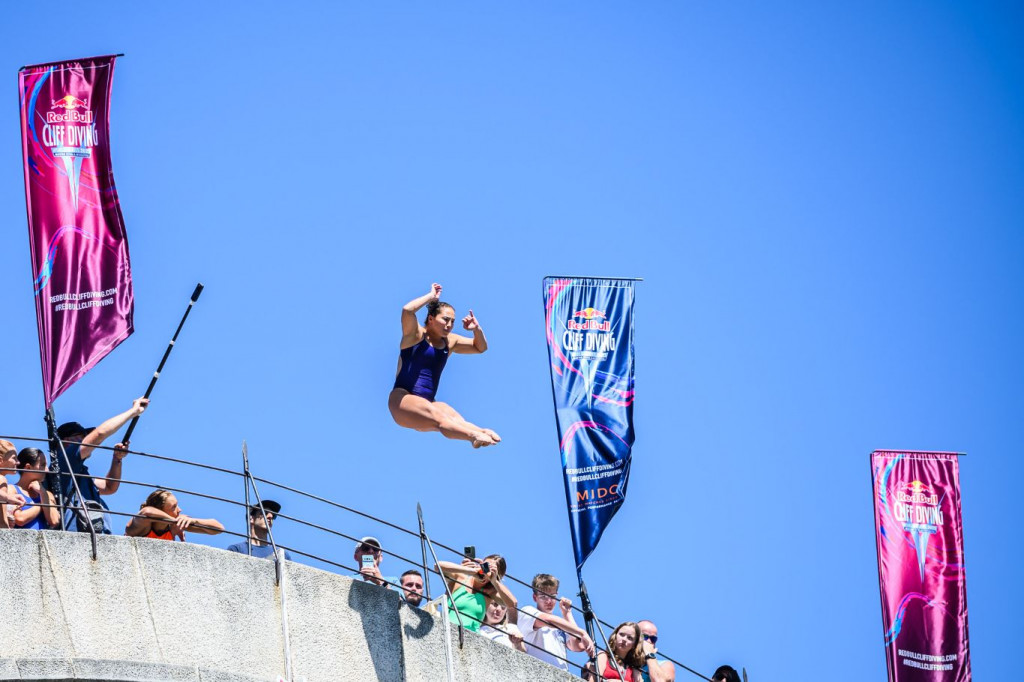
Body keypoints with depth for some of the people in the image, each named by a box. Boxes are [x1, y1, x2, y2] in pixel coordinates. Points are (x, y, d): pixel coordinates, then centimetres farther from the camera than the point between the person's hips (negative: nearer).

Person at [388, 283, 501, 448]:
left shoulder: (450, 341, 19)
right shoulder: (415, 334, 1)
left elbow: (480, 347, 27)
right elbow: (407, 310, -19)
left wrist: (477, 329, 6)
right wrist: (431, 296, -8)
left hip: (427, 402, 6)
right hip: (402, 399, -6)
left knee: (455, 418, -33)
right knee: (437, 417, -39)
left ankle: (481, 434, -65)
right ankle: (476, 434, -67)